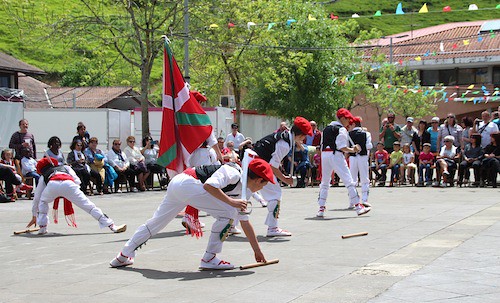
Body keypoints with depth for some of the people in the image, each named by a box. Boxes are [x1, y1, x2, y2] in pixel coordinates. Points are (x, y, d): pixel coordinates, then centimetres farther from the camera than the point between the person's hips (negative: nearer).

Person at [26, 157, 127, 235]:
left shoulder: (44, 176, 41)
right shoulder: (65, 167, 43)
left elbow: (37, 197, 44)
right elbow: (77, 181, 25)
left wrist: (34, 216, 53)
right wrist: (70, 194, 37)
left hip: (52, 185, 0)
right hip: (68, 184, 0)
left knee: (43, 202, 33)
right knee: (89, 206, 3)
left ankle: (42, 227, 23)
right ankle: (112, 226, -2)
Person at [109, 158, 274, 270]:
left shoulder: (240, 191, 17)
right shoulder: (233, 173, -10)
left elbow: (245, 222, 23)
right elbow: (209, 185, -24)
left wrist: (257, 250, 26)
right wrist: (231, 201, -19)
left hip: (176, 185, 9)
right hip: (186, 182, -9)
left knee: (157, 222, 20)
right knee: (228, 212, -10)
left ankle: (124, 255, 31)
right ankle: (209, 258, -5)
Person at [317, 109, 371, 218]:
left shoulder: (326, 129, 19)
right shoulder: (341, 130, -4)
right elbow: (342, 147, -12)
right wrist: (353, 150, 0)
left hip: (324, 155, 7)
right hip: (336, 155, -7)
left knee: (325, 182, 15)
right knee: (349, 181, -4)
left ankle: (321, 208, 11)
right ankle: (358, 206, -4)